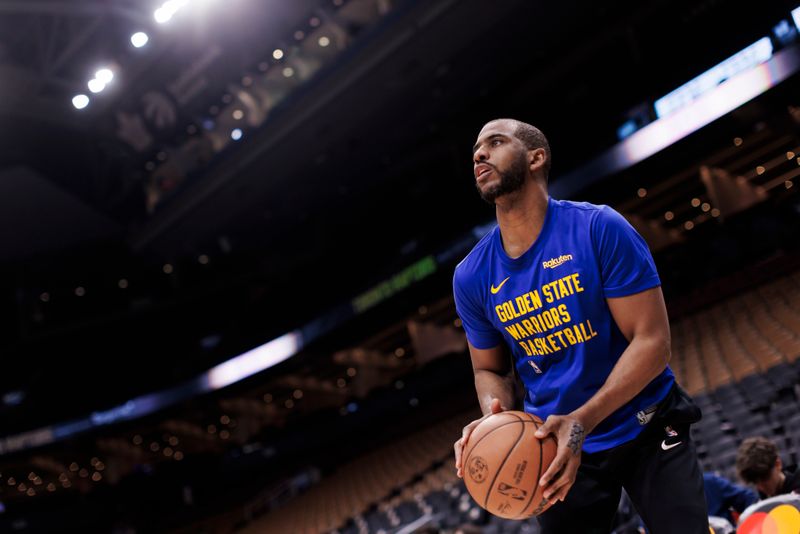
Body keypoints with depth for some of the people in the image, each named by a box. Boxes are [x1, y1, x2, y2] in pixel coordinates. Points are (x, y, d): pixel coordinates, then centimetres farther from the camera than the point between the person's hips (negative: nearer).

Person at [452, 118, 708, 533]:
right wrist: (496, 420, -16)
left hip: (649, 432, -2)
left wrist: (581, 421, -29)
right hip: (558, 447, 3)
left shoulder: (600, 229, -15)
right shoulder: (471, 277, -3)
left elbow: (652, 340, -17)